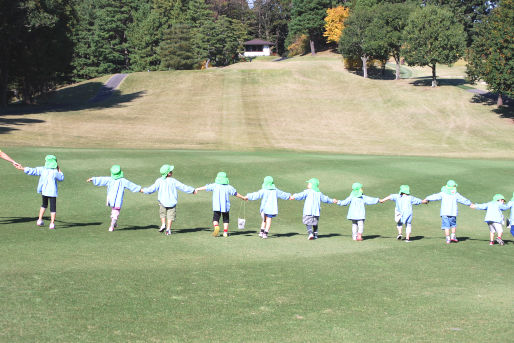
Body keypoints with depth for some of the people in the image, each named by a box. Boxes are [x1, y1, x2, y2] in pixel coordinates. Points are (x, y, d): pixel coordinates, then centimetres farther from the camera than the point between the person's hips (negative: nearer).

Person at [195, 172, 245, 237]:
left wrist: (197, 189, 28)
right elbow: (236, 194, 10)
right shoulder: (228, 187, 3)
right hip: (226, 206, 1)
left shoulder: (214, 185, 2)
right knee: (226, 219, 14)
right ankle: (225, 232, 8)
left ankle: (216, 227, -25)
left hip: (217, 207, -1)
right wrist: (243, 198, 25)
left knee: (215, 218, 3)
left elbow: (205, 187, 12)